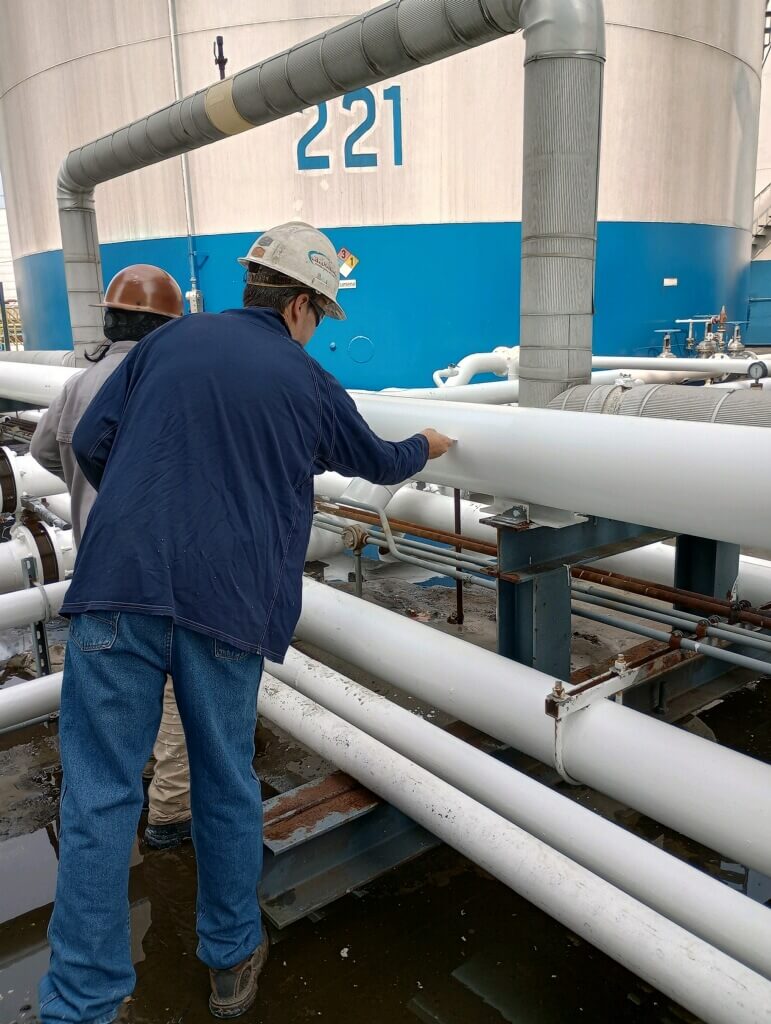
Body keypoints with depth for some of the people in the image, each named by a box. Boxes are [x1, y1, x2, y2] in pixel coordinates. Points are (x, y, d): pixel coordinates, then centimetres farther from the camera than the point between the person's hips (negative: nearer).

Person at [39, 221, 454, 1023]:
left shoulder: (172, 339, 10)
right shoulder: (311, 385, 9)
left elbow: (91, 441, 8)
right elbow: (378, 461, 24)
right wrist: (426, 446, 46)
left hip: (121, 586, 1)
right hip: (229, 604, 0)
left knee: (100, 793, 7)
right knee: (227, 785, 16)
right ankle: (232, 960, 35)